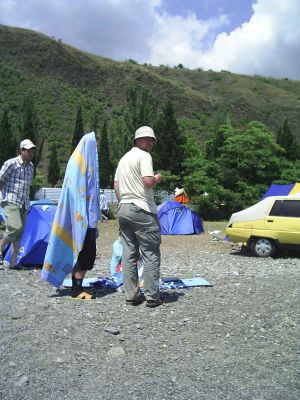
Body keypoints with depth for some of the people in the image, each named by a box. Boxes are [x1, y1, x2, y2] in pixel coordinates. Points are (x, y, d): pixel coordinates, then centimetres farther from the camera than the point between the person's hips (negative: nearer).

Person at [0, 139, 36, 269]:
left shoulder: (31, 166, 12)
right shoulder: (11, 163, -9)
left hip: (24, 204, 7)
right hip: (11, 202, -6)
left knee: (19, 233, 4)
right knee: (16, 227, -22)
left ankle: (13, 262, 9)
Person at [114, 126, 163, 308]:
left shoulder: (124, 158, 20)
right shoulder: (144, 156, -7)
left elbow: (116, 185, 20)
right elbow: (148, 181, -20)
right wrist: (158, 179, 0)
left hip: (123, 209, 8)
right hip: (142, 210, -8)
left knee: (129, 254, 9)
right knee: (151, 254, 0)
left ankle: (131, 295, 14)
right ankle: (152, 296, 3)